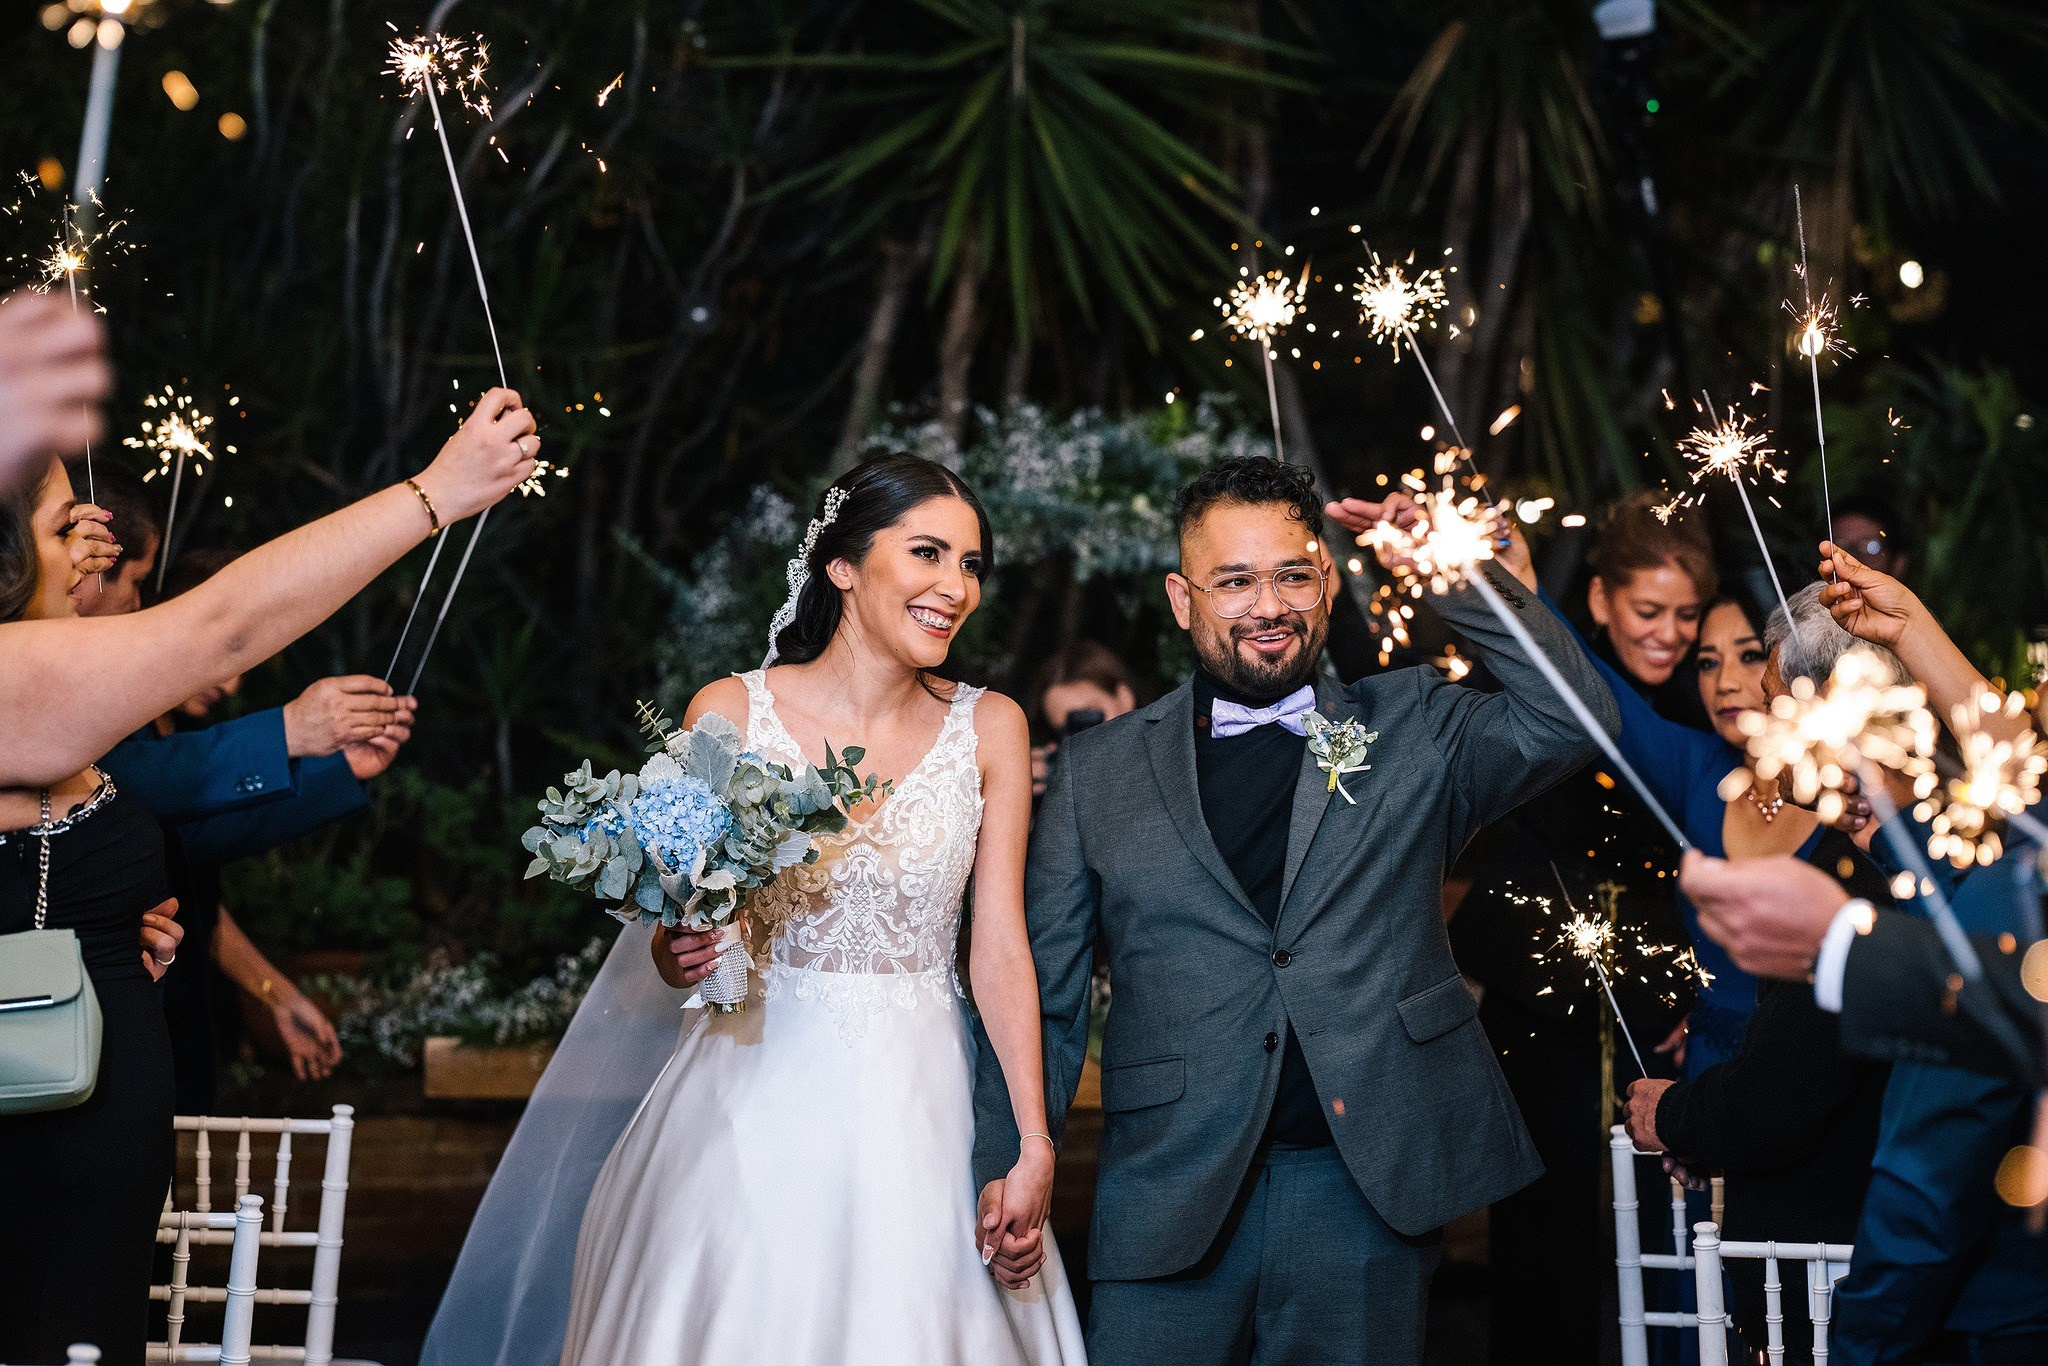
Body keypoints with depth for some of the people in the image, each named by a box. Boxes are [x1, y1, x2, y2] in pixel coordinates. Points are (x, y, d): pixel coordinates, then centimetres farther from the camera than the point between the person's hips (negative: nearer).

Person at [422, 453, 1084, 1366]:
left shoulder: (989, 729, 0)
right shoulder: (731, 712, -3)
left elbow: (1000, 944, -4)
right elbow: (672, 940, 5)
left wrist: (1033, 1144, -12)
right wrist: (681, 957, -19)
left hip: (917, 1110, 1)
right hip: (753, 1106, -1)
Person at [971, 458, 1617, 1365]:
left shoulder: (1410, 730, 9)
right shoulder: (1096, 772, 8)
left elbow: (1572, 719, -6)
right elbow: (1043, 993, 8)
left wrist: (1459, 573, -8)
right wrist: (1007, 1163, -2)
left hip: (1368, 1190, 0)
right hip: (1171, 1200, 0)